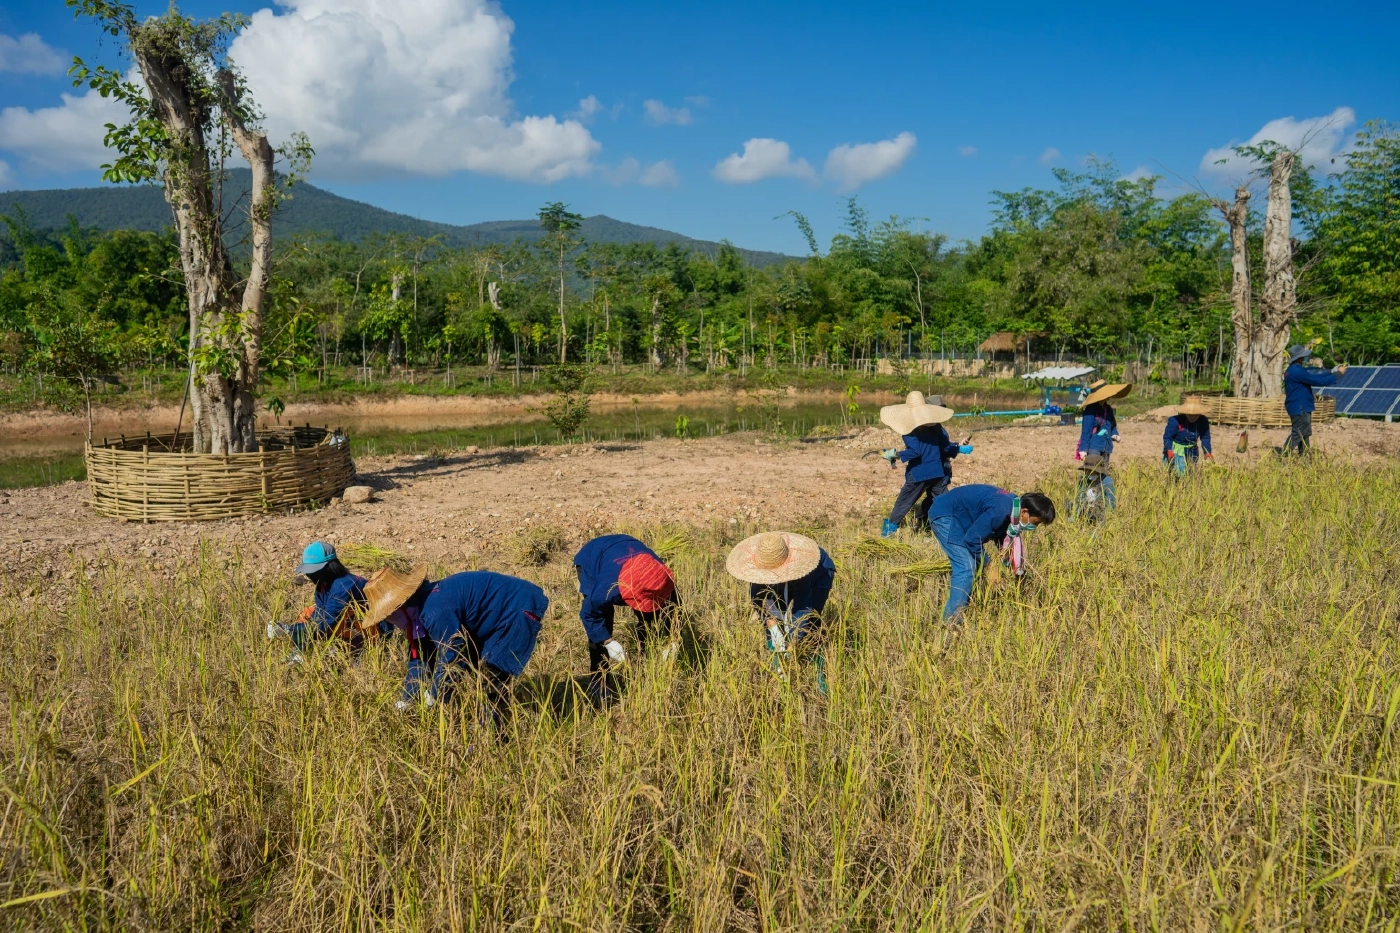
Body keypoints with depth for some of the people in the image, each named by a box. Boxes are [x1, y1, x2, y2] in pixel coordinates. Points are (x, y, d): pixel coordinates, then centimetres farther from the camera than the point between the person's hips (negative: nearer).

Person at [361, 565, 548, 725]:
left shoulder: (435, 612, -27)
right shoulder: (421, 610, 7)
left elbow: (452, 656, -20)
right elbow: (421, 657, 16)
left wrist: (434, 694, -4)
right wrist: (406, 699, 17)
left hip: (521, 608, -11)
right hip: (501, 613, 11)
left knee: (492, 674, -13)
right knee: (476, 663, 15)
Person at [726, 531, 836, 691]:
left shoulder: (801, 565, -44)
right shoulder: (758, 564, -32)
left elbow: (802, 607, -36)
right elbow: (758, 597, -21)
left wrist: (792, 644, -33)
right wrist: (773, 628, -29)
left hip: (819, 576, -4)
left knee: (809, 621, -20)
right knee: (771, 614, -9)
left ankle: (822, 676, -9)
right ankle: (779, 667, 6)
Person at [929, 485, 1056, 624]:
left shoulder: (1013, 505, -2)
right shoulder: (1000, 511, -31)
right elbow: (972, 540, -26)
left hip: (956, 516, 10)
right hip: (944, 515, -10)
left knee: (971, 566, 10)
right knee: (966, 567, -15)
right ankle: (952, 621, -12)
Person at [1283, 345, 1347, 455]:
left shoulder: (1296, 369, 14)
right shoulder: (1296, 371, -21)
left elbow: (1315, 376, 19)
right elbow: (1318, 381, -21)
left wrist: (1333, 372, 11)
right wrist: (1338, 374, -12)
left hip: (1302, 407, 11)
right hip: (1299, 408, -11)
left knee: (1305, 434, 16)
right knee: (1297, 434, -10)